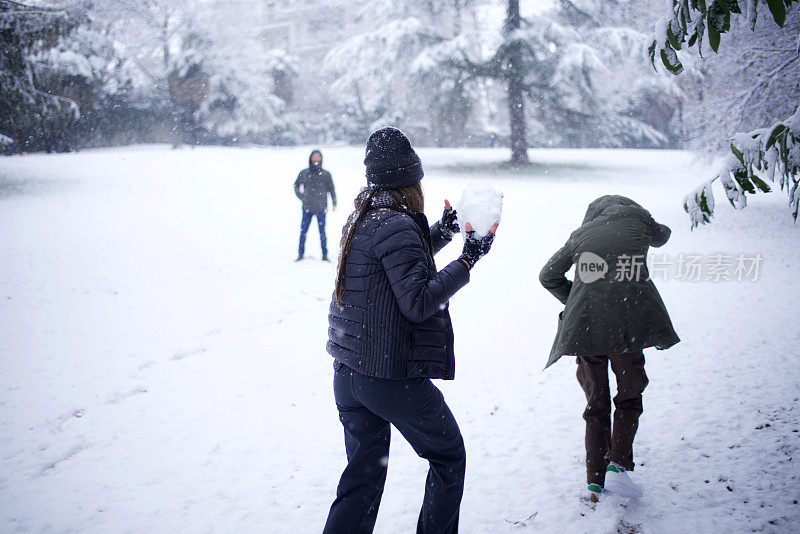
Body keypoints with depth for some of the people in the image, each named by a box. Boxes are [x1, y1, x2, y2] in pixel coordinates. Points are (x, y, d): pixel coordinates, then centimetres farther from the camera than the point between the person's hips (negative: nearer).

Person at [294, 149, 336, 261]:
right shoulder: (304, 173, 4)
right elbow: (296, 185, 19)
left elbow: (331, 189, 9)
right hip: (307, 208, 1)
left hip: (321, 208, -1)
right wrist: (301, 197, 7)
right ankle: (301, 254, 12)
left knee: (322, 232, 2)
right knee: (303, 231, 2)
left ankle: (325, 255, 10)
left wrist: (334, 203, 4)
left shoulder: (326, 174, 1)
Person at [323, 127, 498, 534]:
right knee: (448, 456, 13)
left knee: (363, 475, 16)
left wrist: (442, 232, 20)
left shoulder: (360, 220, 11)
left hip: (346, 374, 8)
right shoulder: (397, 226, -17)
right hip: (394, 376, -8)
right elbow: (418, 302, -21)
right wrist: (467, 261, -15)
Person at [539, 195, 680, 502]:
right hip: (626, 323, -2)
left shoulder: (580, 234, 19)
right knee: (629, 396, 12)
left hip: (583, 324, 2)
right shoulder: (636, 219, 14)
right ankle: (617, 466, -5)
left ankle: (595, 481, 10)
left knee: (596, 404, 12)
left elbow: (548, 276, 25)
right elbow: (661, 236, 37)